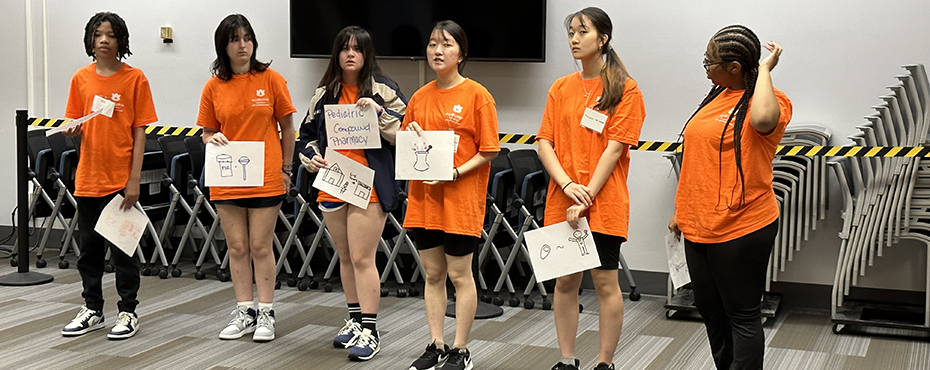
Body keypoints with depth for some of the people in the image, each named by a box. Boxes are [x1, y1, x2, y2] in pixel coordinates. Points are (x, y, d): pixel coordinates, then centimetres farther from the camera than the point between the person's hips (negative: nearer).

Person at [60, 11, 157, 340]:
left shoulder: (134, 78, -4)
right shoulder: (81, 78, 6)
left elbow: (139, 132, -5)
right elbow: (77, 127, 13)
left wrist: (134, 180, -10)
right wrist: (72, 131, -12)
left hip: (121, 179, -4)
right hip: (88, 178, 4)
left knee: (123, 248, 4)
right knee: (89, 248, 12)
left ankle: (128, 312, 15)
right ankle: (92, 310, 24)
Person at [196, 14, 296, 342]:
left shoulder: (271, 80, -2)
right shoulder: (214, 87, 4)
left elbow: (287, 127, 4)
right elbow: (208, 132, 11)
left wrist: (286, 169, 4)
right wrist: (213, 139, -12)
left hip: (265, 178, -3)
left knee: (261, 247, 2)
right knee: (237, 248, 8)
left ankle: (265, 313, 12)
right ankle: (244, 311, 19)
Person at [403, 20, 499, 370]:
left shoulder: (477, 95, -6)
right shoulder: (420, 97, 10)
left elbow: (488, 150, -7)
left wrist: (456, 171, -19)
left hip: (461, 196, -5)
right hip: (423, 196, 5)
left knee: (459, 275, 2)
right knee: (433, 274, 11)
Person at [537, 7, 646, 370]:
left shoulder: (625, 89, -3)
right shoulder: (561, 88, 10)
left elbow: (614, 148, -10)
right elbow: (544, 143, 5)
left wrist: (587, 196, -15)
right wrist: (567, 185, -11)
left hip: (604, 203, -4)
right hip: (562, 202, 4)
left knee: (605, 282, 1)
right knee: (565, 281, 8)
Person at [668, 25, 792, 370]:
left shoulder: (770, 100, -12)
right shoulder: (717, 96, 12)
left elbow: (762, 119, -39)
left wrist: (764, 69, -24)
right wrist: (682, 211, 21)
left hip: (741, 229, -8)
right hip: (699, 226, 8)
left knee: (741, 315, 2)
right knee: (710, 311, 17)